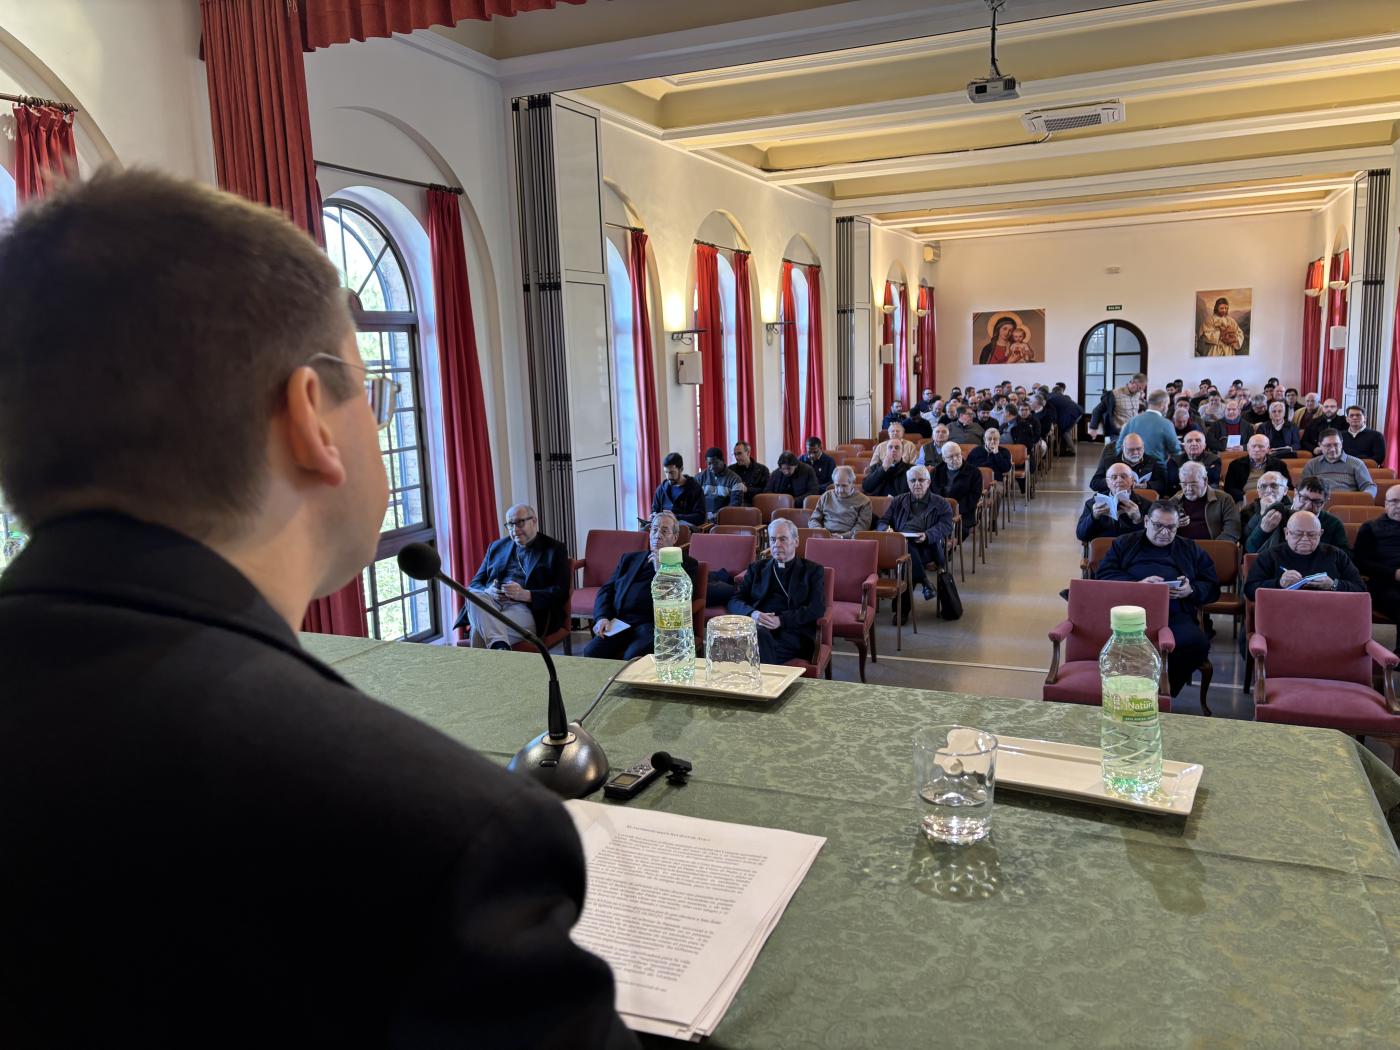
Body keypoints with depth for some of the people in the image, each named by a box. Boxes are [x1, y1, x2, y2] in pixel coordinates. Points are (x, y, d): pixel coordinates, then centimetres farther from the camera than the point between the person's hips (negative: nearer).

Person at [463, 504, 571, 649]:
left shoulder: (554, 549, 12)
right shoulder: (496, 547, 25)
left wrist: (525, 594, -16)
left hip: (525, 607, -4)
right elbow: (475, 584, 21)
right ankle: (500, 646, -51)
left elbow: (560, 593, 1)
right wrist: (488, 592, -5)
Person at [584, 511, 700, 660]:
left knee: (632, 657, -34)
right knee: (591, 652, -25)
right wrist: (602, 617, 0)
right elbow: (606, 590, 19)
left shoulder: (687, 564, 14)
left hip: (652, 624, -3)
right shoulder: (630, 558, 26)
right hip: (619, 623, 3)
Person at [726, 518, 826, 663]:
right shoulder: (756, 568, 25)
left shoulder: (812, 570, 16)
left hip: (791, 633, -2)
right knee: (758, 633, -36)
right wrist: (753, 614, -8)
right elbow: (735, 601, 16)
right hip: (756, 626, 2)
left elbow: (817, 609, 2)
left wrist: (781, 620, -11)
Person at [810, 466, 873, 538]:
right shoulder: (826, 496, 22)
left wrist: (843, 536, -14)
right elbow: (814, 520, 22)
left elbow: (862, 525, 1)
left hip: (847, 538, -2)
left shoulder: (863, 501, 11)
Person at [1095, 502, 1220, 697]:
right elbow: (1102, 576, 12)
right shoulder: (1124, 544, 26)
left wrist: (1191, 590, 0)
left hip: (1175, 613, 2)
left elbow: (1212, 587, 23)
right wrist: (1137, 585, -5)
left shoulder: (1191, 550, 30)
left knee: (1197, 643, -33)